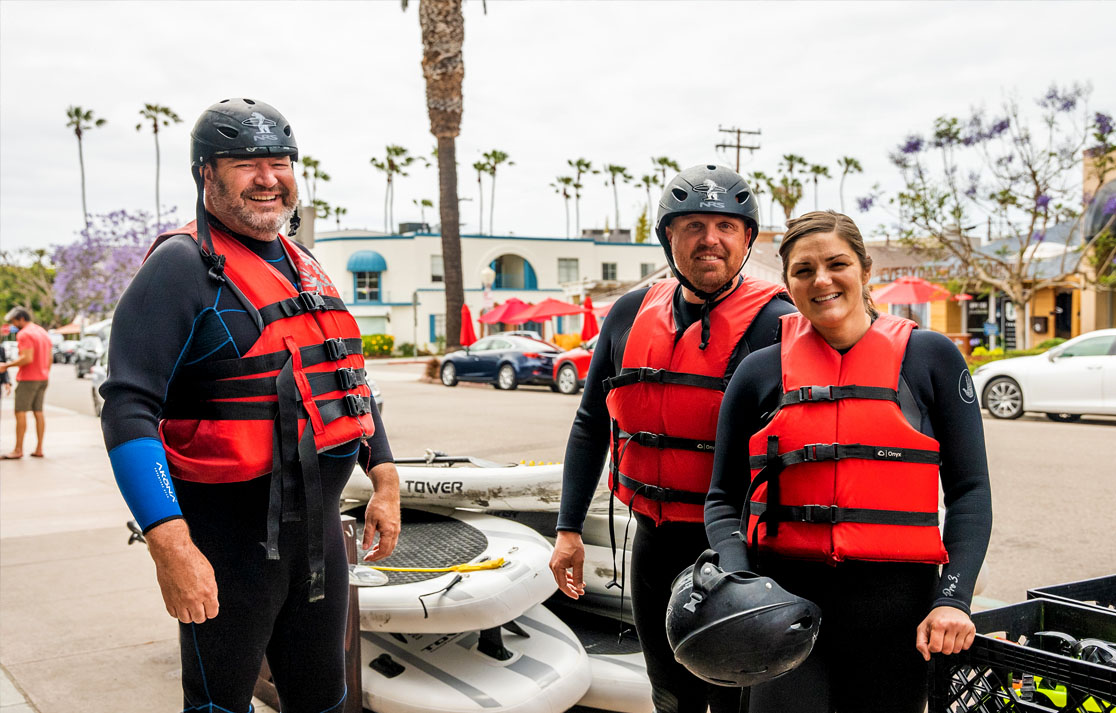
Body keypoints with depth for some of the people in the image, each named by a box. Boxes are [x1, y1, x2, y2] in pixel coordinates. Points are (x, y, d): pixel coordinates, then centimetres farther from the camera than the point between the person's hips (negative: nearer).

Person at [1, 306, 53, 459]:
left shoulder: (24, 334, -12)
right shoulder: (44, 333, 15)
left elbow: (27, 358, -21)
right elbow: (50, 357, 17)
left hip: (28, 379, -9)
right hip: (43, 378, 9)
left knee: (20, 412, -6)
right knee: (38, 412, 9)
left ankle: (18, 450, -7)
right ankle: (39, 449, 9)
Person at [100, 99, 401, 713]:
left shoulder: (305, 268, 12)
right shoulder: (183, 266, -12)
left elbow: (348, 381, 22)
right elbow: (128, 409, -20)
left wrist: (385, 480, 14)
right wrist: (170, 546, -27)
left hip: (318, 527, 7)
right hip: (227, 538, -7)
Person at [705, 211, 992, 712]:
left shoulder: (930, 357, 2)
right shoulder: (760, 372, 4)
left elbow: (969, 490, 2)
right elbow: (723, 498, 8)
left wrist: (953, 598, -9)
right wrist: (736, 577, -10)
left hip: (896, 611, 0)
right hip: (785, 598, 0)